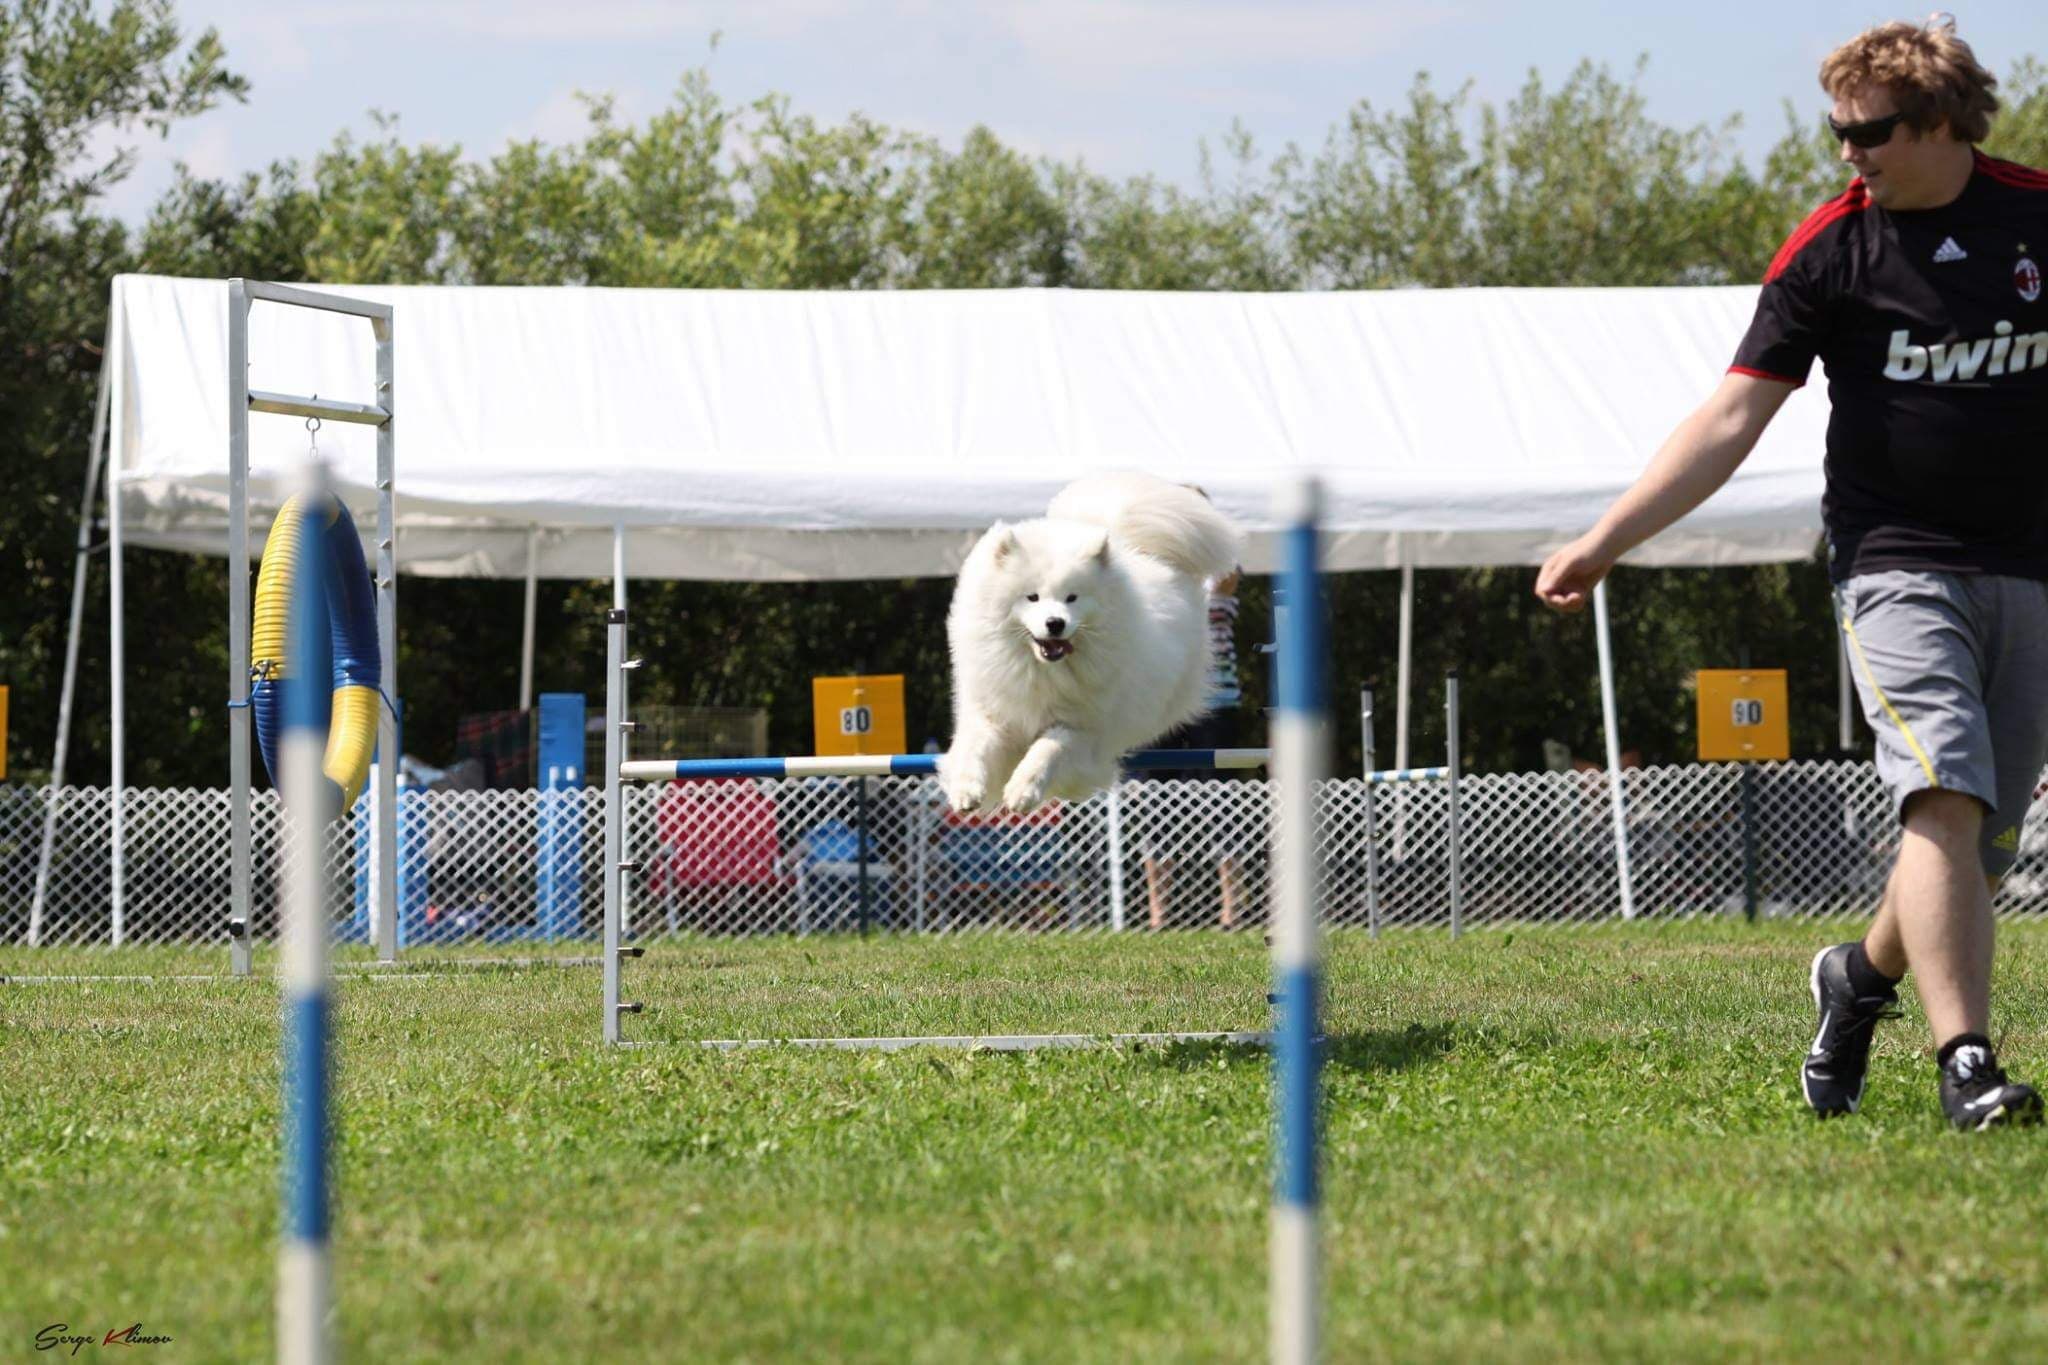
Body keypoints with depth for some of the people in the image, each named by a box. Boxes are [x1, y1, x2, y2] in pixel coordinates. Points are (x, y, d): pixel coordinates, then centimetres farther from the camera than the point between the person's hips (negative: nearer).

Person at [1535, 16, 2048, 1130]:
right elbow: (1731, 420, -3)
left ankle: (1861, 979, 32)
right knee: (1946, 797, -22)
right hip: (1897, 564, -3)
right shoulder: (1831, 249, -3)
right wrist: (1604, 541, -10)